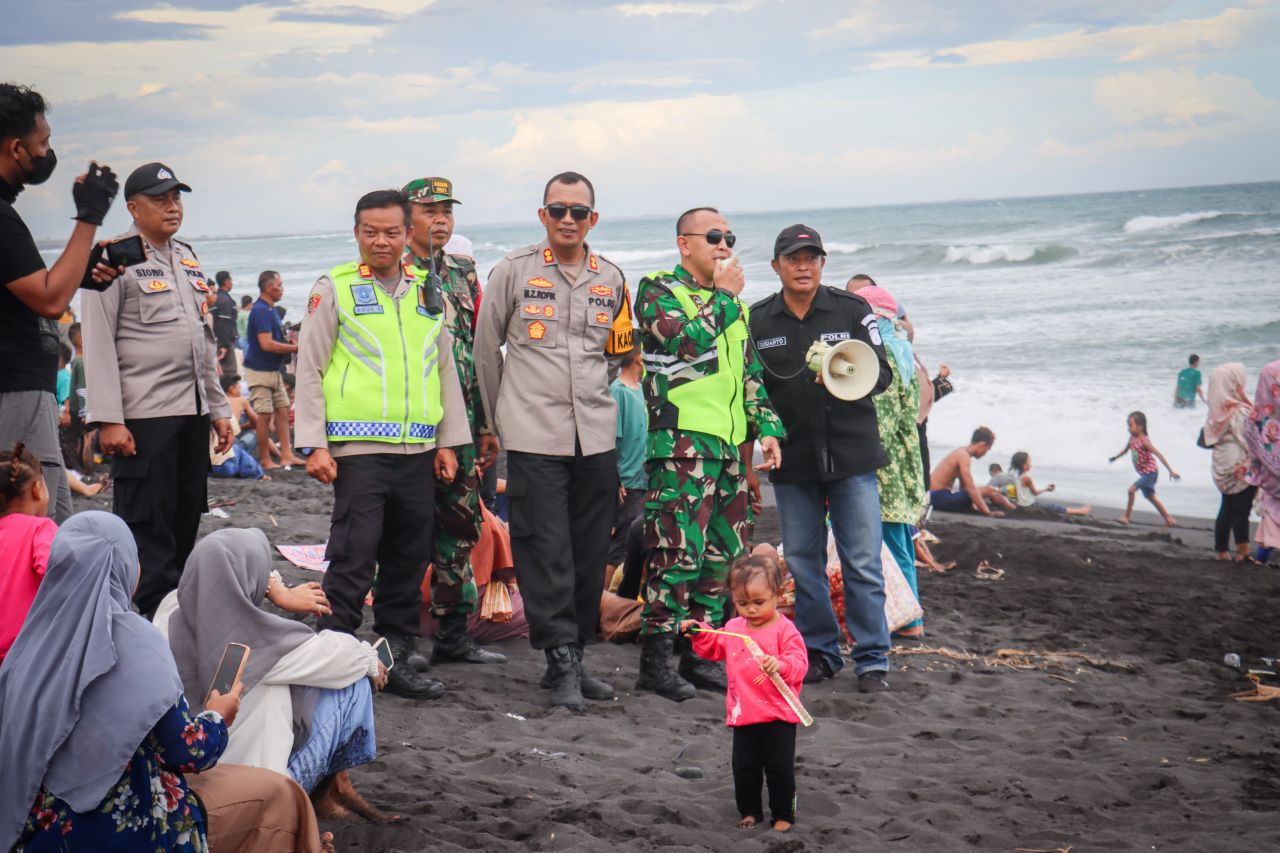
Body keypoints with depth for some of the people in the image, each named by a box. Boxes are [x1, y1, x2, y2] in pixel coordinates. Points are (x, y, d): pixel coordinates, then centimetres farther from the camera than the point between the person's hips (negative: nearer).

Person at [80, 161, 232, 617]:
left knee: (185, 524, 10)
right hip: (144, 415, -7)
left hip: (192, 412, 7)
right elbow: (98, 344, -11)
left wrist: (218, 408, 19)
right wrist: (108, 420, -17)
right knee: (147, 528, -5)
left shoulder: (188, 259, 17)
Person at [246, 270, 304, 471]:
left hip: (273, 370, 10)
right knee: (265, 414, -6)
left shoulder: (271, 310, 15)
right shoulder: (260, 311, -17)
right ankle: (265, 460, 0)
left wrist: (292, 343, 7)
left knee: (283, 410, 8)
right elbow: (267, 344, -24)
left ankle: (286, 455, 9)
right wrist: (295, 348, -17)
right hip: (260, 371, -10)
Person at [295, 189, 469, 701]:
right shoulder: (335, 289, 1)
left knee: (409, 562, 9)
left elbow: (445, 370, 19)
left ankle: (396, 660, 19)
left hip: (417, 452, 5)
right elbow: (309, 370, 0)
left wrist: (448, 441, 13)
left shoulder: (427, 291, 14)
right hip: (358, 448, -5)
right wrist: (315, 445, -7)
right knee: (353, 561, -8)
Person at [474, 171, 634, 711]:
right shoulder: (514, 271, 0)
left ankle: (573, 658, 17)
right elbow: (485, 348, 8)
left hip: (596, 438, 4)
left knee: (589, 554, 7)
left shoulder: (611, 280, 10)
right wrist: (501, 417, 13)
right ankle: (562, 664, -3)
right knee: (546, 554, -7)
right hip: (534, 438, -4)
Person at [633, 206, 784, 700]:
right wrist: (722, 295, -8)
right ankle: (656, 663, -7)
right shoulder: (657, 290, -1)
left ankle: (701, 656, 17)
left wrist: (767, 426, 14)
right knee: (678, 553, -12)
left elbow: (749, 372, 25)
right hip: (681, 442, -8)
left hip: (730, 444, 8)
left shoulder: (732, 303, 21)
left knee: (723, 554, 9)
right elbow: (689, 341, -19)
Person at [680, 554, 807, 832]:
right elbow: (715, 649, 22)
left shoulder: (784, 630, -13)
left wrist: (780, 665, -39)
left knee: (780, 767, 5)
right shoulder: (733, 628, 6)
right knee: (744, 767, 12)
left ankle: (783, 814, 19)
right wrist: (700, 633, 6)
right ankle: (749, 811, 28)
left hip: (778, 717, -5)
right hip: (743, 714, 5)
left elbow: (799, 662, -20)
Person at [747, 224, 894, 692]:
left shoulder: (852, 310, 2)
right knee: (802, 562, 9)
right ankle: (818, 652, 21)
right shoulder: (757, 320, 5)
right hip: (792, 460, 2)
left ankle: (872, 660, 5)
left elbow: (883, 373, -1)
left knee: (862, 563, -3)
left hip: (852, 456, -2)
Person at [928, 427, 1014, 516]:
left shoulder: (961, 453, 15)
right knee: (990, 490, -10)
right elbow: (971, 488, -22)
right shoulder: (963, 456, -15)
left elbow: (964, 488, 18)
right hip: (941, 498, -10)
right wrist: (988, 512, -23)